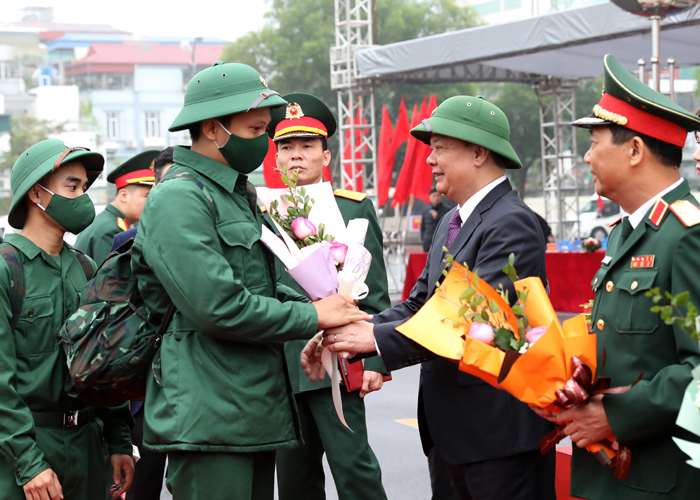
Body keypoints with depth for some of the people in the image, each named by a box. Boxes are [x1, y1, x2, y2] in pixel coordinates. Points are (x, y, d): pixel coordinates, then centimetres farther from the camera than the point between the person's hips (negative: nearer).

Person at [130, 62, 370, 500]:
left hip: (256, 410, 10)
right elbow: (217, 307, -21)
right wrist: (312, 317, -12)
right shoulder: (179, 198, -13)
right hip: (208, 417, -10)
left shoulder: (239, 193, 20)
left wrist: (319, 305, 2)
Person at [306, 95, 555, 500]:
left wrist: (378, 338, -21)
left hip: (501, 428, -9)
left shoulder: (512, 224, -15)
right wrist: (349, 334, -5)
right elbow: (419, 306, 11)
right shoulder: (452, 222, 16)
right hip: (458, 424, 9)